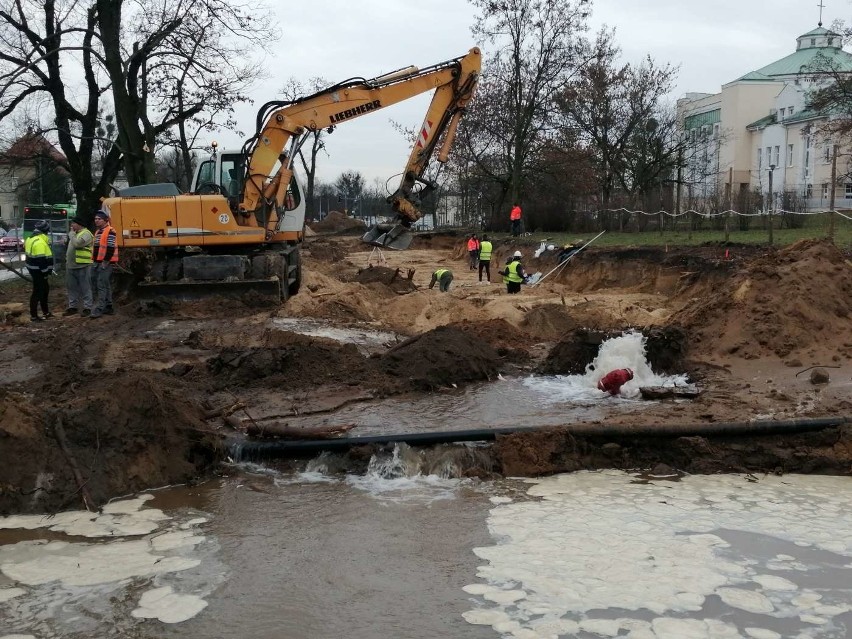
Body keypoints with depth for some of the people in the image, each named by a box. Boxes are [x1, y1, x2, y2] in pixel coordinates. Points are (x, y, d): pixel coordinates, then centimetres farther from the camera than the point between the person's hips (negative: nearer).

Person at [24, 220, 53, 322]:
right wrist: (45, 272, -17)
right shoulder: (40, 242, -23)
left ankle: (45, 312, 30)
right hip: (38, 270, -11)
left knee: (45, 289, 20)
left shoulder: (31, 238, 11)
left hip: (34, 268, 11)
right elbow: (41, 259, -25)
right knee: (37, 292, -4)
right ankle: (33, 316, 1)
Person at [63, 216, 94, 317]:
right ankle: (73, 306, 21)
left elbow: (77, 243, -26)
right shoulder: (75, 234, 20)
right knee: (71, 287, 12)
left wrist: (71, 234, -10)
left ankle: (87, 308, 1)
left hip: (82, 266, -9)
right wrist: (67, 259, 16)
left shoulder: (86, 234, -10)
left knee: (85, 288, -3)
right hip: (71, 266, 9)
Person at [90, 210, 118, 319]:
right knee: (106, 286, 12)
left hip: (105, 263, -9)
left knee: (102, 286, -13)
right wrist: (94, 260, 19)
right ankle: (108, 307, 17)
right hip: (98, 263, 9)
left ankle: (99, 309, -15)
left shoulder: (110, 231, -11)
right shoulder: (97, 232, 19)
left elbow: (111, 248, -17)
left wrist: (106, 261, -19)